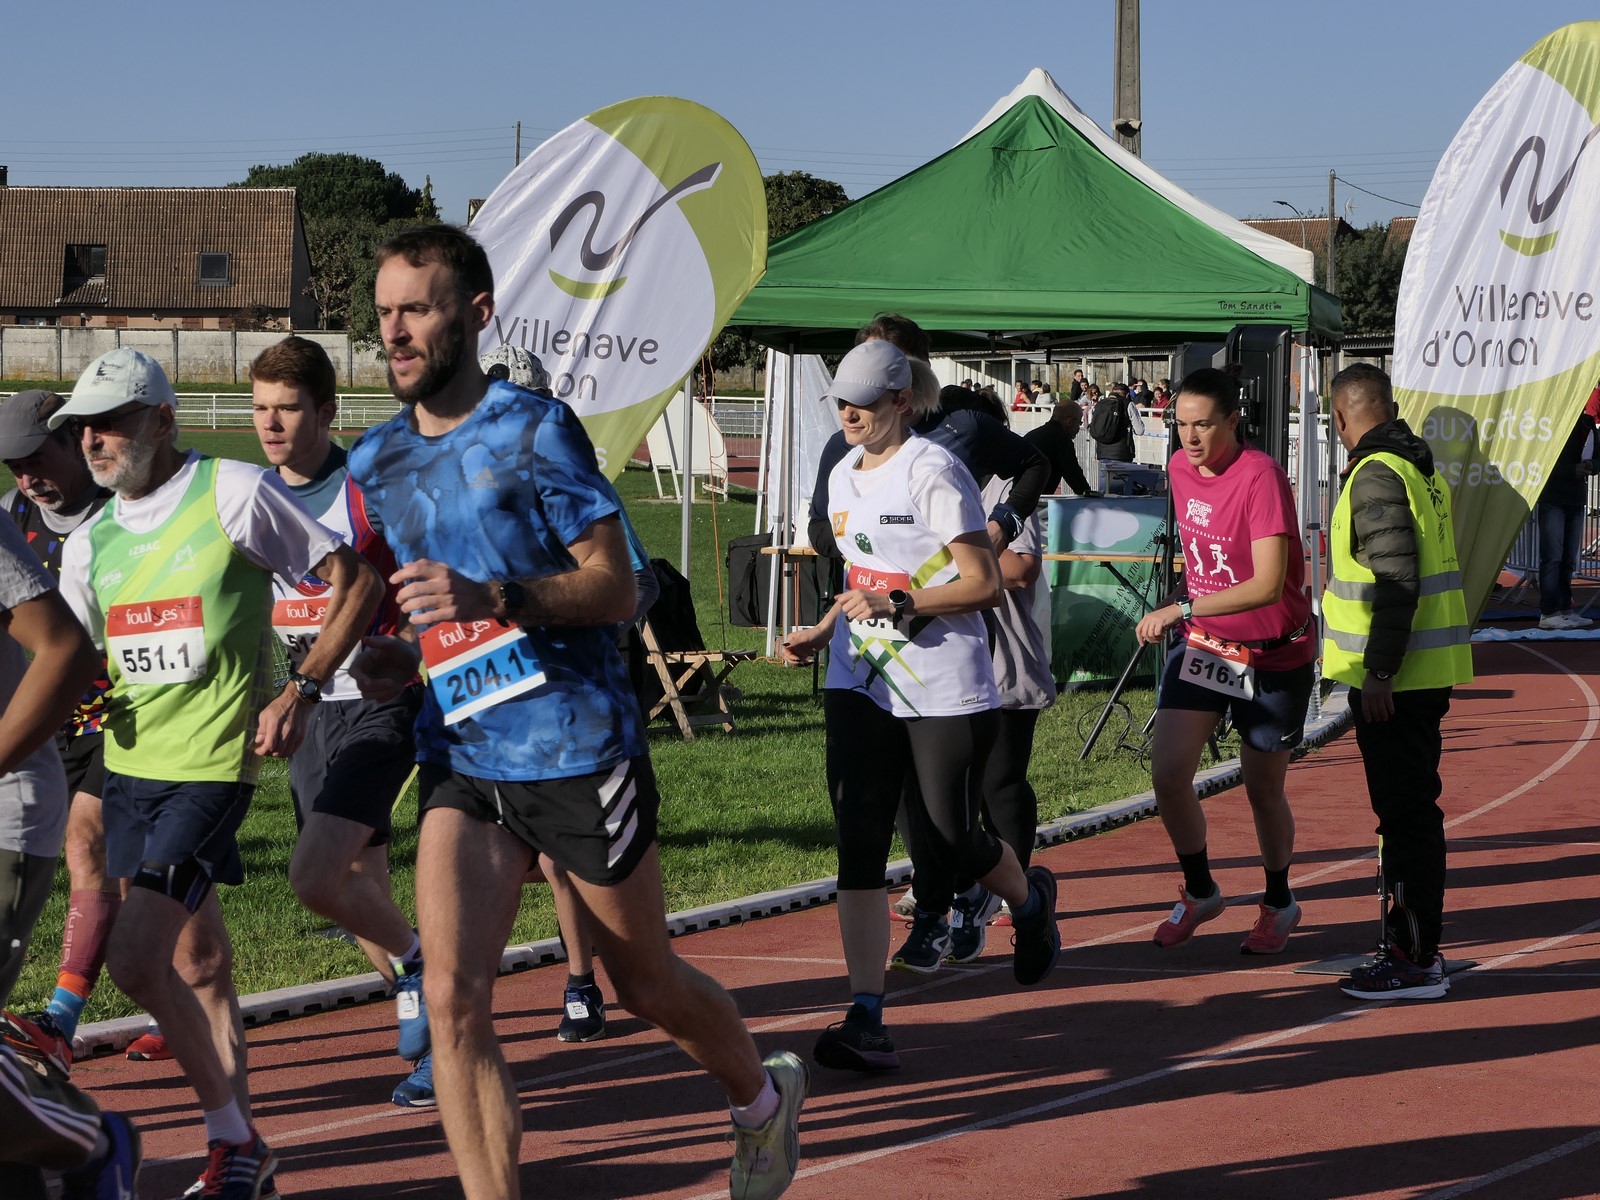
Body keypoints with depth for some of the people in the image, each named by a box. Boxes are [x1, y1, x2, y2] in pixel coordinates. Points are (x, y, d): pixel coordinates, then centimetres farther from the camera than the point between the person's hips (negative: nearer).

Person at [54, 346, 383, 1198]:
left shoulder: (235, 493, -8)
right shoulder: (90, 541, 9)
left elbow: (357, 581, -4)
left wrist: (301, 690, -12)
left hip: (211, 765, -6)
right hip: (129, 766, 6)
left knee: (136, 962, -13)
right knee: (197, 966, 12)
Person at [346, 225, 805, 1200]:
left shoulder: (534, 430, -9)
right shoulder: (377, 463, 9)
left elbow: (617, 588, -13)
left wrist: (492, 597, -27)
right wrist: (396, 658, -1)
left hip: (581, 748, -4)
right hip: (463, 760, 4)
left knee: (647, 984, 12)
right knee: (454, 998, -13)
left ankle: (765, 1095, 41)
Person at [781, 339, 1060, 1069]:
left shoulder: (932, 471, -11)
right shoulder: (843, 477, 13)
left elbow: (985, 584, -14)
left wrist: (899, 606, -22)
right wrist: (823, 632, 11)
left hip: (946, 689, -6)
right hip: (859, 686, 6)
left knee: (951, 836, 1)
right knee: (857, 841, -6)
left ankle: (1032, 901, 38)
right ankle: (865, 1020, -9)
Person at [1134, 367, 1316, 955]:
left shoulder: (1261, 477, -23)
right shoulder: (1180, 468, -1)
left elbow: (1268, 584, -31)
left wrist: (1182, 609, -34)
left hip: (1273, 657, -5)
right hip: (1202, 643, 5)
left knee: (1263, 789, 8)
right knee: (1167, 774, -8)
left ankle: (1279, 903, 33)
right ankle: (1199, 892, 16)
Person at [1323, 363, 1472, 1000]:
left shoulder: (1376, 475, -16)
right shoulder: (1420, 466, 15)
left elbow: (1397, 582, -22)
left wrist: (1378, 673, -22)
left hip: (1392, 678, -10)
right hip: (1425, 672, 10)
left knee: (1405, 815, -6)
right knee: (1413, 810, 16)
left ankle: (1414, 961, -3)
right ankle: (1419, 947, 23)